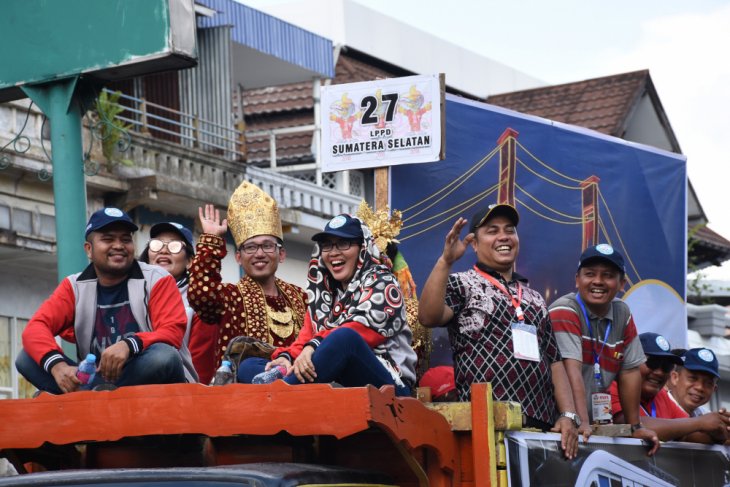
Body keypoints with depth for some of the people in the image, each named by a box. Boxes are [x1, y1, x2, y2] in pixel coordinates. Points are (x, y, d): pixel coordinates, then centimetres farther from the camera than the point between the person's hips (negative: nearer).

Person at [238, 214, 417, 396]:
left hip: (386, 385, -6)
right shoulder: (323, 292, 24)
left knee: (344, 337, -36)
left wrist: (315, 346, -28)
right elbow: (307, 337, 13)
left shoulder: (381, 282, 6)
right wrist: (286, 357, -11)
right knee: (249, 367, -7)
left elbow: (366, 328, -13)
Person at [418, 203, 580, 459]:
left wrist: (569, 416, 8)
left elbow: (554, 361, 21)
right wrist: (445, 261, -24)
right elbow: (428, 317, -14)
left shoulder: (535, 299, 24)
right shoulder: (461, 284, 7)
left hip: (541, 426, 5)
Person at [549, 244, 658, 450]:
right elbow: (572, 370, -21)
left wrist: (635, 427, 10)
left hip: (598, 424, 5)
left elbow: (630, 371, 13)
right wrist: (581, 423, -30)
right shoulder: (564, 311, -10)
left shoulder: (622, 314, 9)